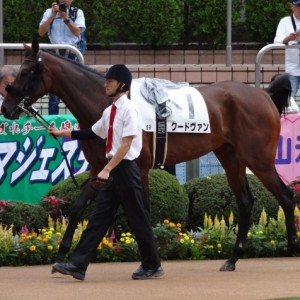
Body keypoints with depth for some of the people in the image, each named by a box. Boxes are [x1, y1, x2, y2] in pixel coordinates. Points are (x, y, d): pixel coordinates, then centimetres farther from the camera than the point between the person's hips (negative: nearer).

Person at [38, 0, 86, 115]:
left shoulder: (77, 13, 4)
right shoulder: (50, 12, 7)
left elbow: (77, 32, -10)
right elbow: (41, 32, -4)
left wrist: (66, 18, -23)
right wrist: (53, 15, -12)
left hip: (72, 53, 0)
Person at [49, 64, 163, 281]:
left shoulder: (129, 110, -13)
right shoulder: (110, 112, 11)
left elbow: (126, 145, -19)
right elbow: (92, 133, 21)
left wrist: (107, 169, -23)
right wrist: (62, 133, 20)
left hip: (126, 168, -8)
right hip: (113, 171, 8)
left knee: (138, 219, 1)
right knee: (99, 218, 4)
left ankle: (152, 267, 13)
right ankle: (78, 265, 0)